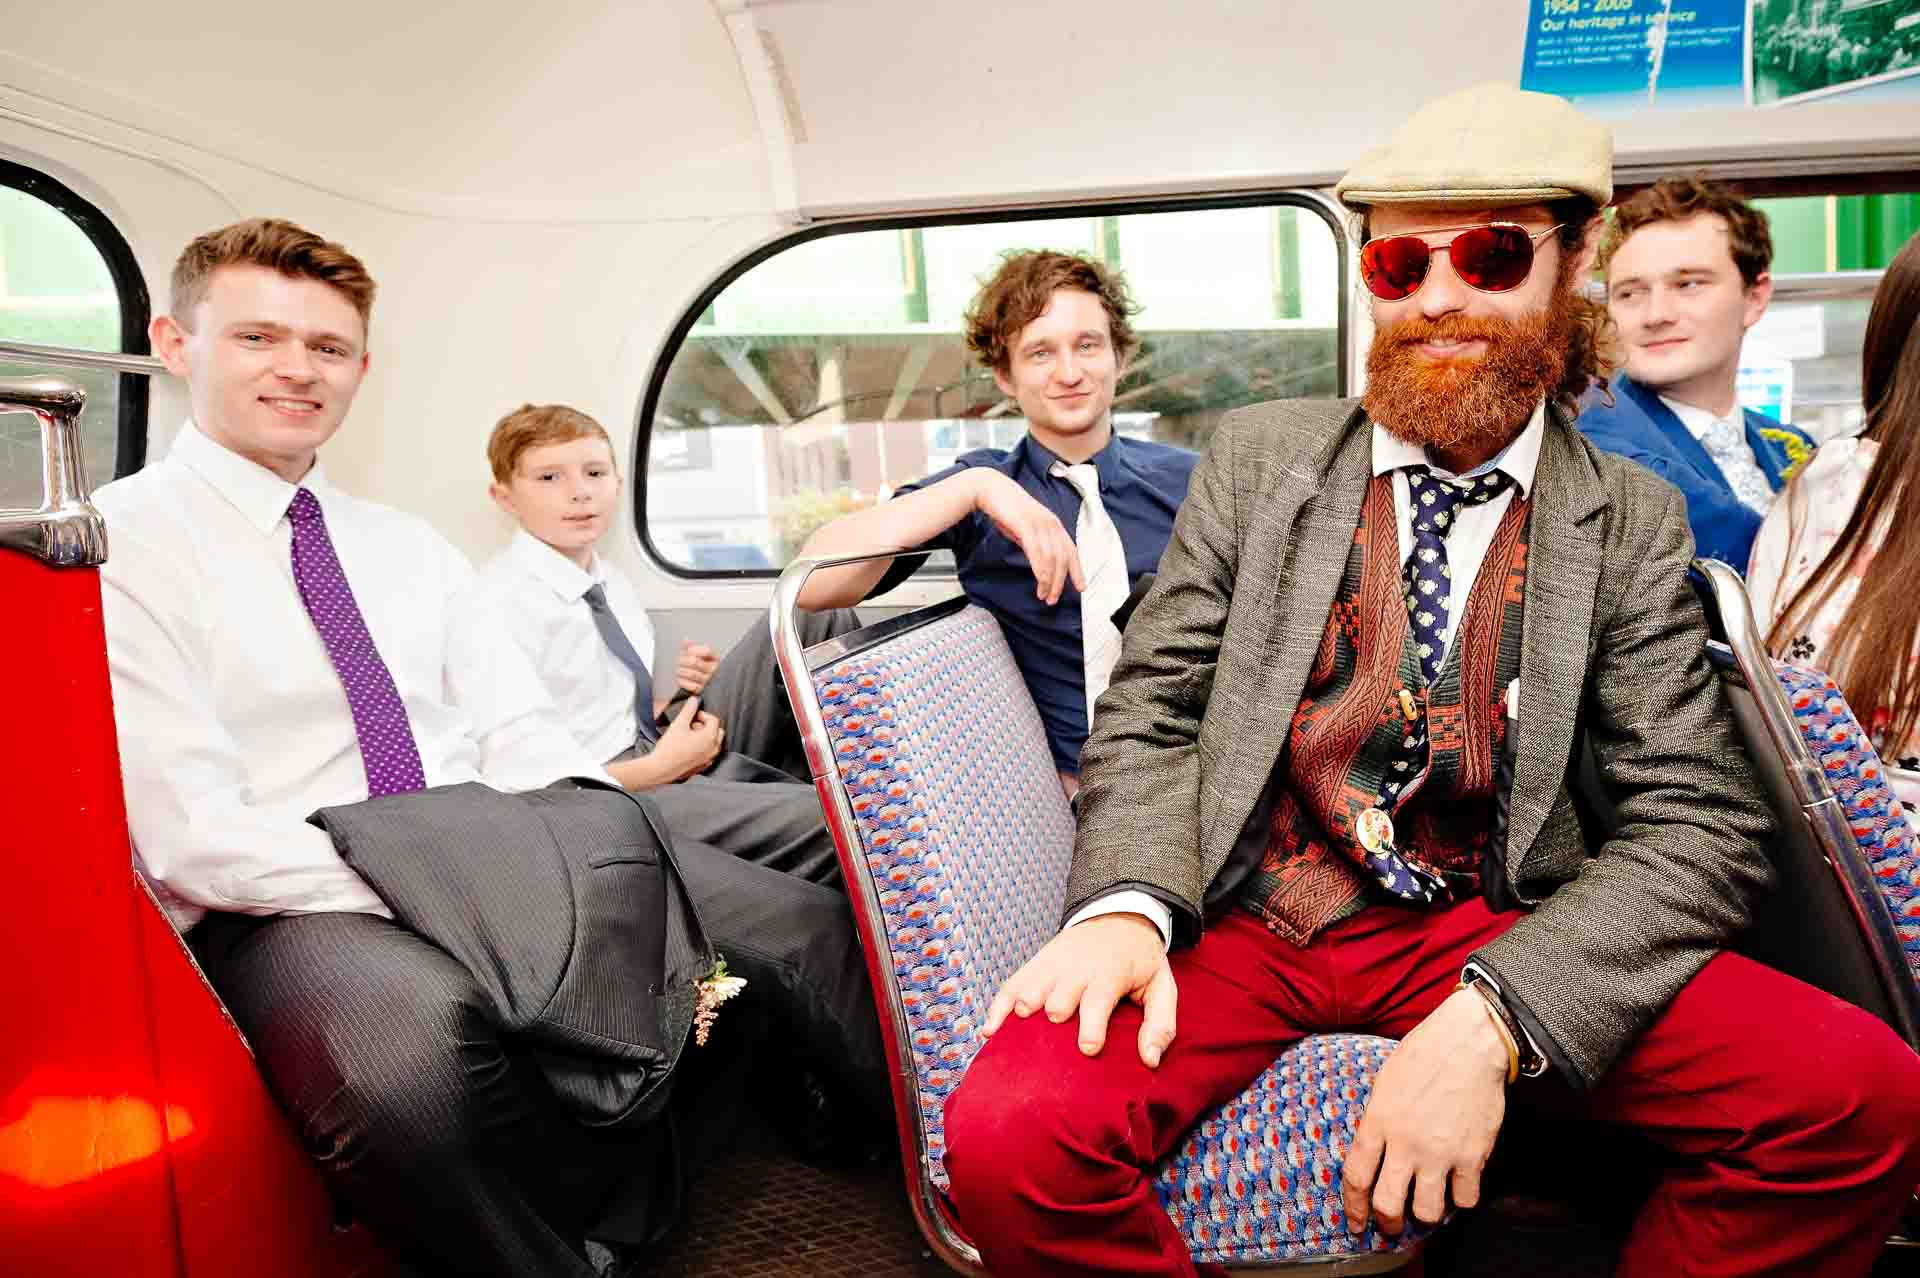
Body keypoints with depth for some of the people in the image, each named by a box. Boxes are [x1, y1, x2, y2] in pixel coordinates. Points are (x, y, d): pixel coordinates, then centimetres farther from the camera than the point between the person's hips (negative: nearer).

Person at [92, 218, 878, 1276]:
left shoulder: (409, 545, 18)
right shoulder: (111, 546, -2)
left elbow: (522, 740, 10)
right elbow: (197, 842, -12)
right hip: (290, 912, -5)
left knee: (808, 930, -16)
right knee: (417, 1045, -41)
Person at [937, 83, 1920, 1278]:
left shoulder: (1632, 522, 4)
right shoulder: (1258, 454, 5)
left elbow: (1702, 822, -3)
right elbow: (1150, 715, 2)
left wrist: (1490, 1020, -20)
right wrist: (1126, 904, -19)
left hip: (1478, 932, 2)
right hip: (1236, 913, -1)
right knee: (1009, 1134, -28)